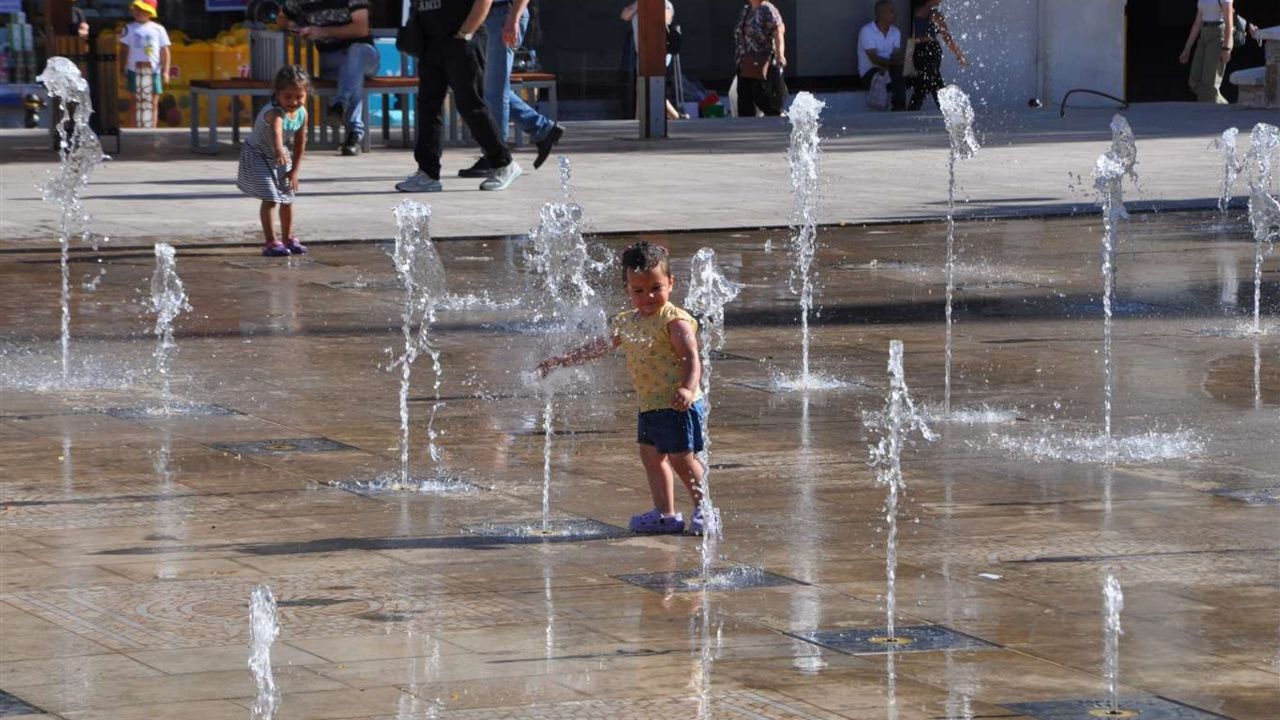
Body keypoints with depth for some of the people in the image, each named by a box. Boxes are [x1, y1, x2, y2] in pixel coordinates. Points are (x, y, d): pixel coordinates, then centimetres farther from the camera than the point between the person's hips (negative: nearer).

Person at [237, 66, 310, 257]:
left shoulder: (302, 114, -14)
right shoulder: (274, 112, -38)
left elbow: (300, 144, -4)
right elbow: (276, 130, -61)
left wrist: (294, 171, -2)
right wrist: (279, 149, -81)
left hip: (281, 159, 7)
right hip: (258, 156, -7)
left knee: (287, 199, 15)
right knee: (270, 199, -16)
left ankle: (287, 239, 31)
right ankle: (271, 243, -12)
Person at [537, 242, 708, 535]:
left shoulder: (674, 321, -14)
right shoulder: (627, 322, 11)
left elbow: (691, 359, -22)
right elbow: (599, 347, 22)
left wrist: (688, 389, -39)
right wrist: (562, 360, 21)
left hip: (678, 405, -9)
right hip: (649, 406, 9)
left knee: (682, 457, -6)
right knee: (651, 455, 13)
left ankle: (704, 508, 8)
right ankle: (665, 514, 21)